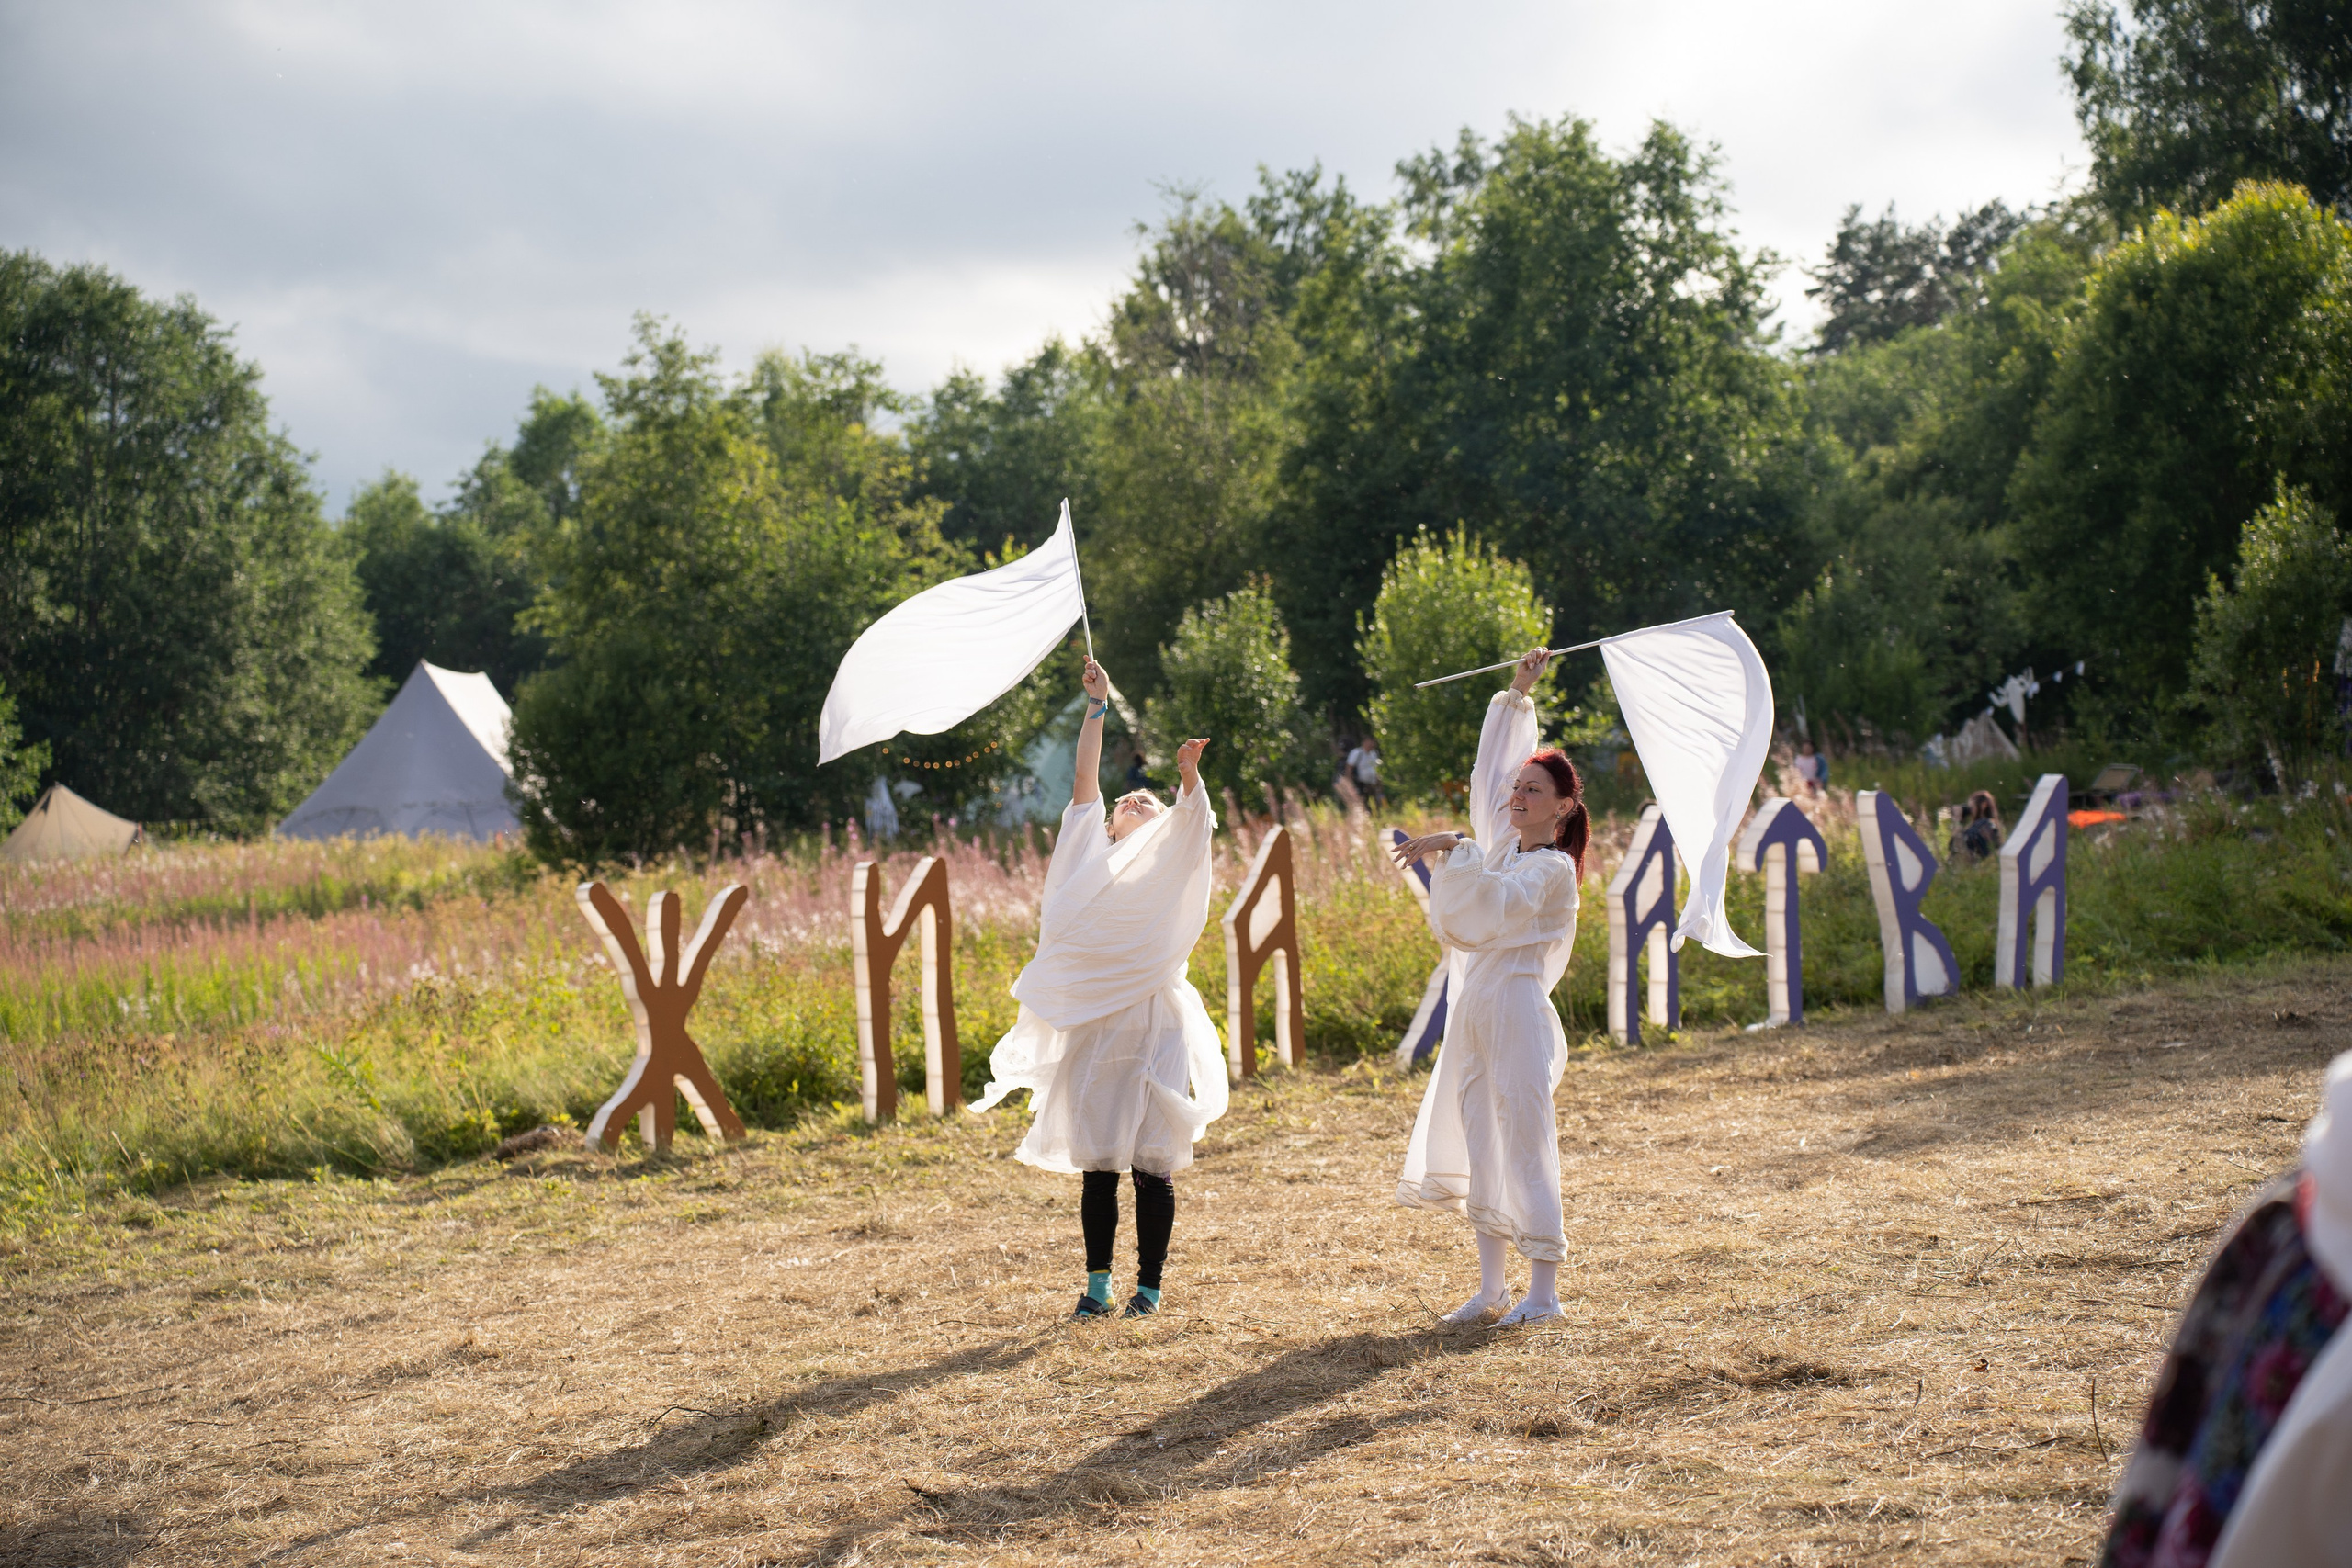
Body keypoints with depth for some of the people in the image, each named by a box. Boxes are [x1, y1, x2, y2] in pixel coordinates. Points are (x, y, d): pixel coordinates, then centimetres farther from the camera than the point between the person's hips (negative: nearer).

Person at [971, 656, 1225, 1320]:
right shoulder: (1095, 855, 13)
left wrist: (1189, 776, -29)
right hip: (1095, 1025, 2)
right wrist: (1097, 705, 8)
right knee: (1097, 1164, 4)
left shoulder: (1171, 860, 9)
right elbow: (1085, 777, 8)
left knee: (1151, 1164, -1)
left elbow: (1194, 814, -10)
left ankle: (1149, 1285, 9)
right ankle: (1097, 1282, 13)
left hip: (1155, 1024, -1)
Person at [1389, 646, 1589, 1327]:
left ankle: (1544, 1288, 1)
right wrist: (1518, 695, 22)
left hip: (1516, 1012, -8)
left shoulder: (1553, 868, -8)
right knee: (1478, 1144, 8)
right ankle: (1491, 1289, 14)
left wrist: (1454, 848, -28)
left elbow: (1498, 902, -26)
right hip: (1473, 1012, 8)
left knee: (1524, 1144, -5)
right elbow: (1489, 769, 22)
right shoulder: (1502, 843, 13)